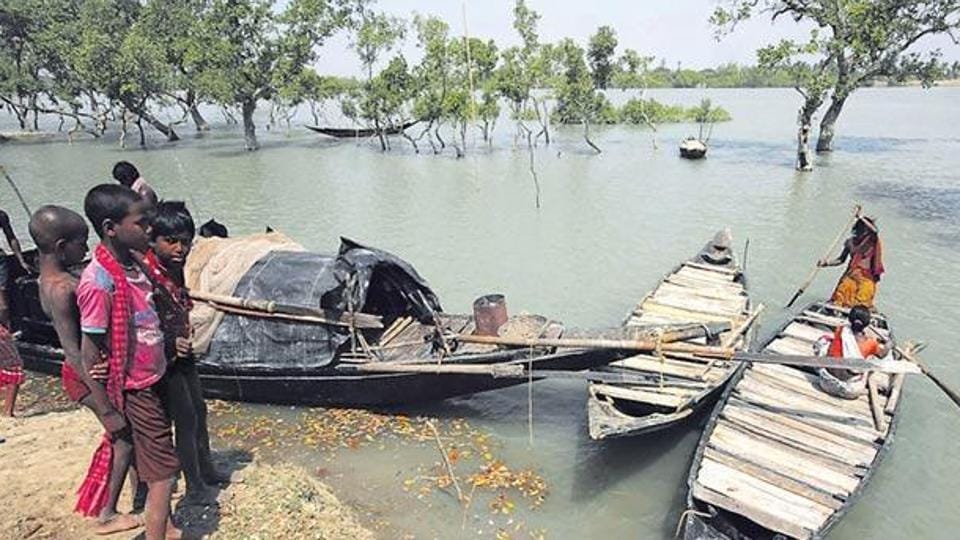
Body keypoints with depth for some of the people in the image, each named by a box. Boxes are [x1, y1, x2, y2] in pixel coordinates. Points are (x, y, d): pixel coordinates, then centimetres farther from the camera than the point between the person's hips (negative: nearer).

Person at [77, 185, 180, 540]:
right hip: (137, 390, -8)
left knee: (159, 465, 22)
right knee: (163, 475, 1)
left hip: (155, 380, 8)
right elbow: (89, 355, -19)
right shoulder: (99, 282, -24)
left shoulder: (132, 264, 0)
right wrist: (108, 411, -14)